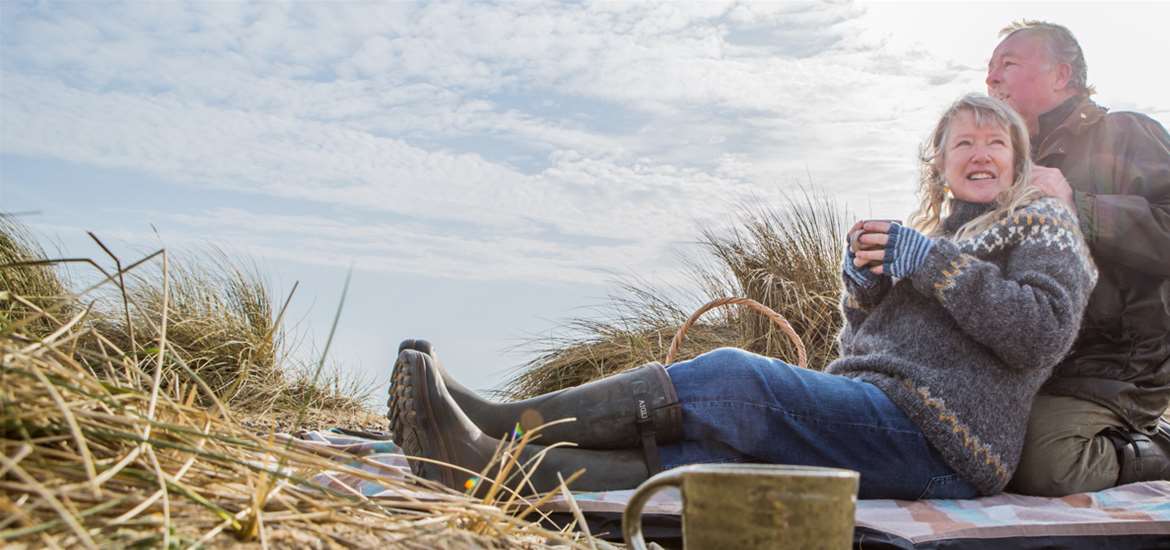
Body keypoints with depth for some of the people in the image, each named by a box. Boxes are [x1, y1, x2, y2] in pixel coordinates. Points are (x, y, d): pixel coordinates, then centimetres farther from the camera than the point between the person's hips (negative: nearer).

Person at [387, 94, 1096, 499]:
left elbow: (1042, 335, -10)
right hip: (878, 417, 7)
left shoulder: (1043, 223, 9)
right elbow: (865, 345, 23)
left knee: (729, 375, -26)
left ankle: (496, 425, -29)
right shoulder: (932, 232, 29)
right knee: (714, 448, -18)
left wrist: (929, 261, -10)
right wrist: (864, 281, 4)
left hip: (936, 437, -7)